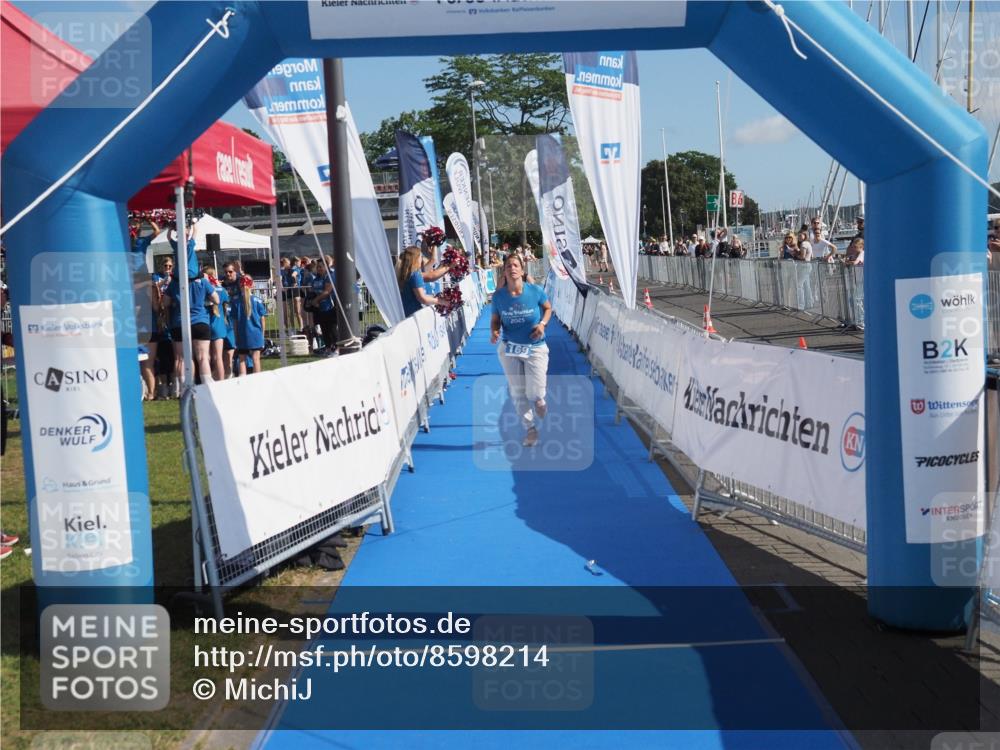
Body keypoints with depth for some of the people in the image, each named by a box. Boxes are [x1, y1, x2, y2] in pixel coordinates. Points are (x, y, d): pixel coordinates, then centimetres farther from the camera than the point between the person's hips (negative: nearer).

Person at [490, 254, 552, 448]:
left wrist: (542, 324, -13)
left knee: (535, 393, -5)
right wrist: (494, 332, -21)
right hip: (509, 349, 2)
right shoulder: (498, 295, -10)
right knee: (518, 392, 6)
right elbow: (495, 319, 0)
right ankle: (530, 429, 24)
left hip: (535, 348, -2)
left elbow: (548, 308, 5)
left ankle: (539, 402, 34)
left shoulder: (535, 291, -13)